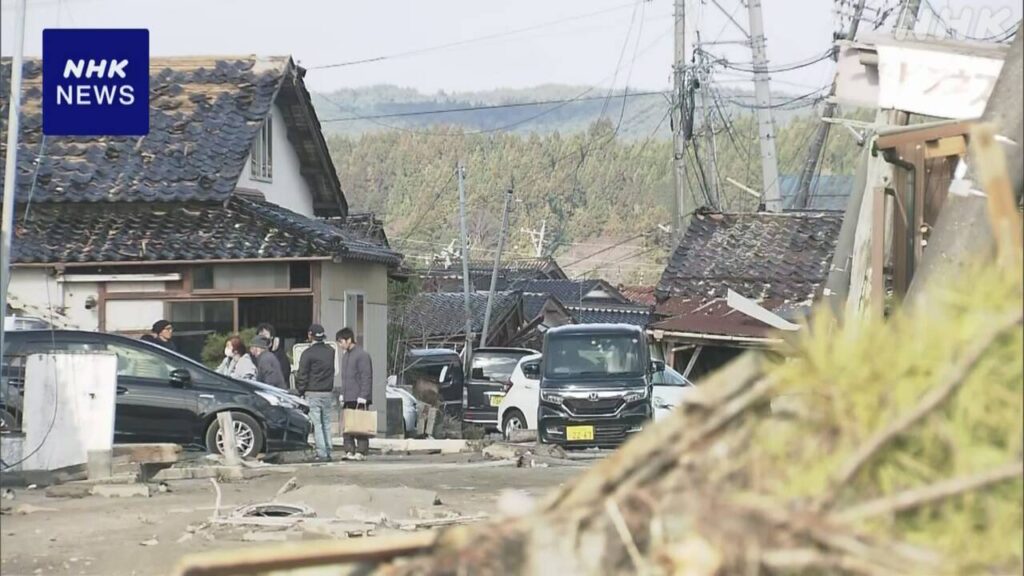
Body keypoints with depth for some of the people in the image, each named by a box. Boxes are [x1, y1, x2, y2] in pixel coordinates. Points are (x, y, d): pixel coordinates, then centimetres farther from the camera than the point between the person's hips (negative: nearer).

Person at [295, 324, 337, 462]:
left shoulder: (308, 353, -10)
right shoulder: (331, 351, 6)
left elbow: (302, 375, -8)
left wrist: (301, 392, 0)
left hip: (313, 393, -5)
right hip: (328, 393, 5)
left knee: (316, 424, -3)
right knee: (326, 424, 11)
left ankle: (322, 453, -8)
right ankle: (328, 452, 12)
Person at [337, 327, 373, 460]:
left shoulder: (362, 355, -10)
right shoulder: (345, 356, 17)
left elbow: (366, 377, -14)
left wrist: (362, 397, -18)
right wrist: (342, 394, 17)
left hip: (359, 399, -8)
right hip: (348, 399, 8)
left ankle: (361, 452, -4)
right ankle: (349, 451, 7)